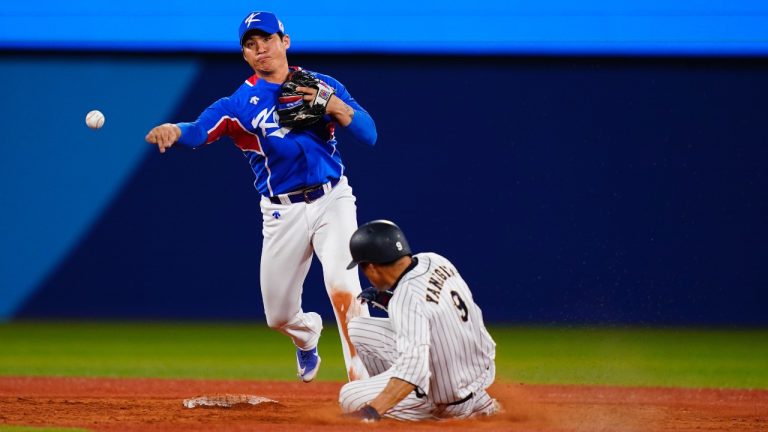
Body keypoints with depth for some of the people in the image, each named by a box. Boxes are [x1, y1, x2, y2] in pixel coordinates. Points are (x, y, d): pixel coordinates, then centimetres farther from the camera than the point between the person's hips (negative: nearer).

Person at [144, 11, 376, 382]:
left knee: (342, 287, -23)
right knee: (278, 315, 9)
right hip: (283, 212, 1)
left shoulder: (324, 86, 4)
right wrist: (173, 130, -44)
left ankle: (363, 380, -18)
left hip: (332, 201, -1)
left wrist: (335, 106, -19)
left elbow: (369, 135, -2)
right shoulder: (239, 103, -2)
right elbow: (199, 130, -21)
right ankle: (307, 334, 47)